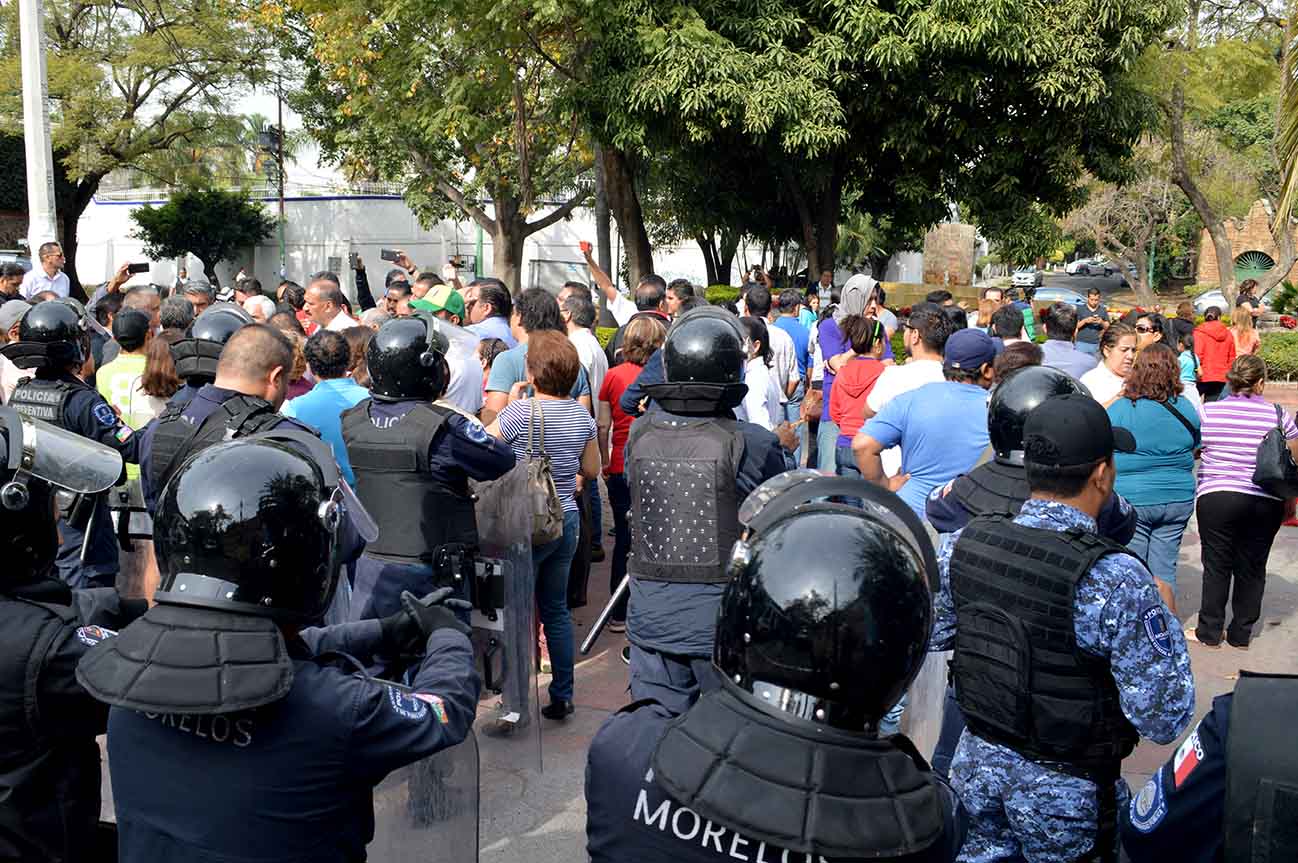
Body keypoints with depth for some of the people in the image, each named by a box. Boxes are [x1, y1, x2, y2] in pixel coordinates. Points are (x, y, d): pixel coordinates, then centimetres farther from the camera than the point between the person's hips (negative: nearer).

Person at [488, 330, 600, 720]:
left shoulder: (523, 412, -17)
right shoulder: (581, 414, 2)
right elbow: (592, 470, 11)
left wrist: (510, 405, -2)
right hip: (567, 520, 6)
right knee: (556, 608, 16)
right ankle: (562, 695, 22)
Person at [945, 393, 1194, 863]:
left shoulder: (968, 541, -11)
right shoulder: (1115, 579, -27)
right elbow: (1165, 719, -19)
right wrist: (1163, 617, -6)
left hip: (977, 757, 4)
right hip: (1063, 788, -4)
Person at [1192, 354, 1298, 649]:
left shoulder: (1207, 412, -4)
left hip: (1216, 498, -1)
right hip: (1265, 503, 1)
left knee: (1216, 565, 9)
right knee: (1252, 568, 12)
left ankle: (1210, 632, 15)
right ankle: (1241, 633, 20)